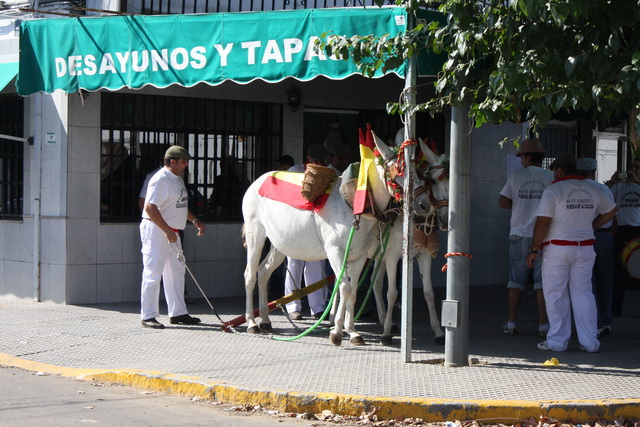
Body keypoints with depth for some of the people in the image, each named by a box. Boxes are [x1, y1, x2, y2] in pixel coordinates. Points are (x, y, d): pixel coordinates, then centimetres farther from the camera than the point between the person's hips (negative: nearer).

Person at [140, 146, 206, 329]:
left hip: (172, 232, 10)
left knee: (176, 272, 13)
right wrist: (167, 231, -24)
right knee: (153, 273, -7)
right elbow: (150, 207, -24)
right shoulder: (161, 180, -17)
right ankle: (148, 316, -3)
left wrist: (195, 220, 18)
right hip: (156, 231, -10)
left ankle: (178, 313, 20)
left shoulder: (177, 179, 15)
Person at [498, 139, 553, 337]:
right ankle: (543, 324, -1)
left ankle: (511, 323, 9)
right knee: (543, 281, 2)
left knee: (516, 280, 9)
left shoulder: (516, 176, 1)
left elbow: (502, 202, 2)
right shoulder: (551, 177, -1)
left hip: (519, 234, 1)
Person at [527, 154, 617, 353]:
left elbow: (542, 223, -14)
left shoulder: (553, 190, -9)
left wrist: (534, 250, -7)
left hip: (557, 249, -5)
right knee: (583, 293, 8)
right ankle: (590, 341, 7)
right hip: (585, 248, 5)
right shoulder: (591, 190, 9)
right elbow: (611, 210, 23)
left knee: (556, 296, 2)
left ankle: (557, 341, 4)